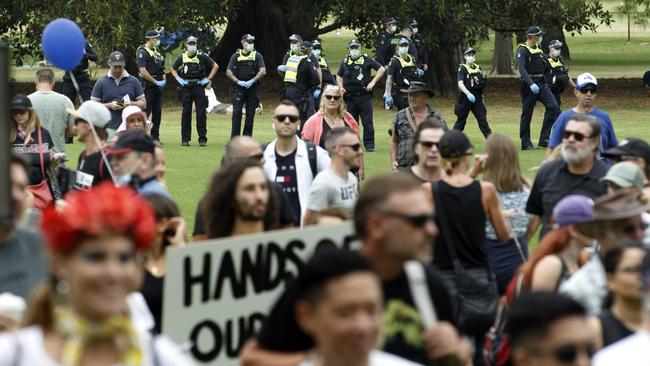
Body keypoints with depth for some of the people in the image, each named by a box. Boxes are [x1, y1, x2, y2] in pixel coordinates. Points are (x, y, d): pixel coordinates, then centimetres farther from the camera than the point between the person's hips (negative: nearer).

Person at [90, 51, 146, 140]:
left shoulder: (133, 81, 10)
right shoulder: (101, 82, 7)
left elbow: (143, 103, 11)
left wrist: (131, 104, -10)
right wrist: (109, 105, -10)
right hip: (109, 129, -1)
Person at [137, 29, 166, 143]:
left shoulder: (157, 51, 16)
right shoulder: (143, 52, -11)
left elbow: (161, 68, 25)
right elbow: (143, 71, -19)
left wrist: (164, 79, 7)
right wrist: (156, 82, -17)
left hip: (158, 85, 8)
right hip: (148, 85, -8)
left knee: (158, 111, 8)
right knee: (146, 110, -9)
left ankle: (155, 136, 14)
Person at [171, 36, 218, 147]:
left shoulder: (202, 57, 1)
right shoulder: (181, 57, 6)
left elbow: (215, 66, 7)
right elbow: (173, 69, 20)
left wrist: (208, 79, 0)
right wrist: (178, 79, 5)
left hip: (199, 86, -1)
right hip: (186, 87, 1)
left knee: (201, 113, -2)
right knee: (186, 113, 3)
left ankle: (202, 138, 3)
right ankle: (185, 139, 8)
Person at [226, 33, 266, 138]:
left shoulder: (257, 56, 7)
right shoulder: (236, 56, 9)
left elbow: (263, 71, -3)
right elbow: (228, 72, 4)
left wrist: (252, 81, -12)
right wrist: (238, 81, -9)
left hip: (252, 88, 0)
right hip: (239, 88, 0)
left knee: (250, 114, 2)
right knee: (237, 113, -9)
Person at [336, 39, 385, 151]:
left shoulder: (366, 60, 2)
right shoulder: (345, 61, 12)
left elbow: (381, 69, 3)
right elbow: (339, 76, 25)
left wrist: (372, 82, -5)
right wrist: (341, 87, 7)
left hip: (364, 95, -4)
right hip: (350, 97, 4)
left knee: (367, 121, -7)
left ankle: (369, 143, -4)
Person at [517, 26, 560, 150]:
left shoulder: (539, 49, 14)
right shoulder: (522, 50, -11)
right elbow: (522, 69, -24)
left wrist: (545, 62, 7)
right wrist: (531, 84, -33)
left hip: (541, 83, 7)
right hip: (529, 84, -7)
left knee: (553, 107, -7)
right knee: (527, 113, 0)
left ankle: (544, 139, -3)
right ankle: (525, 143, 9)